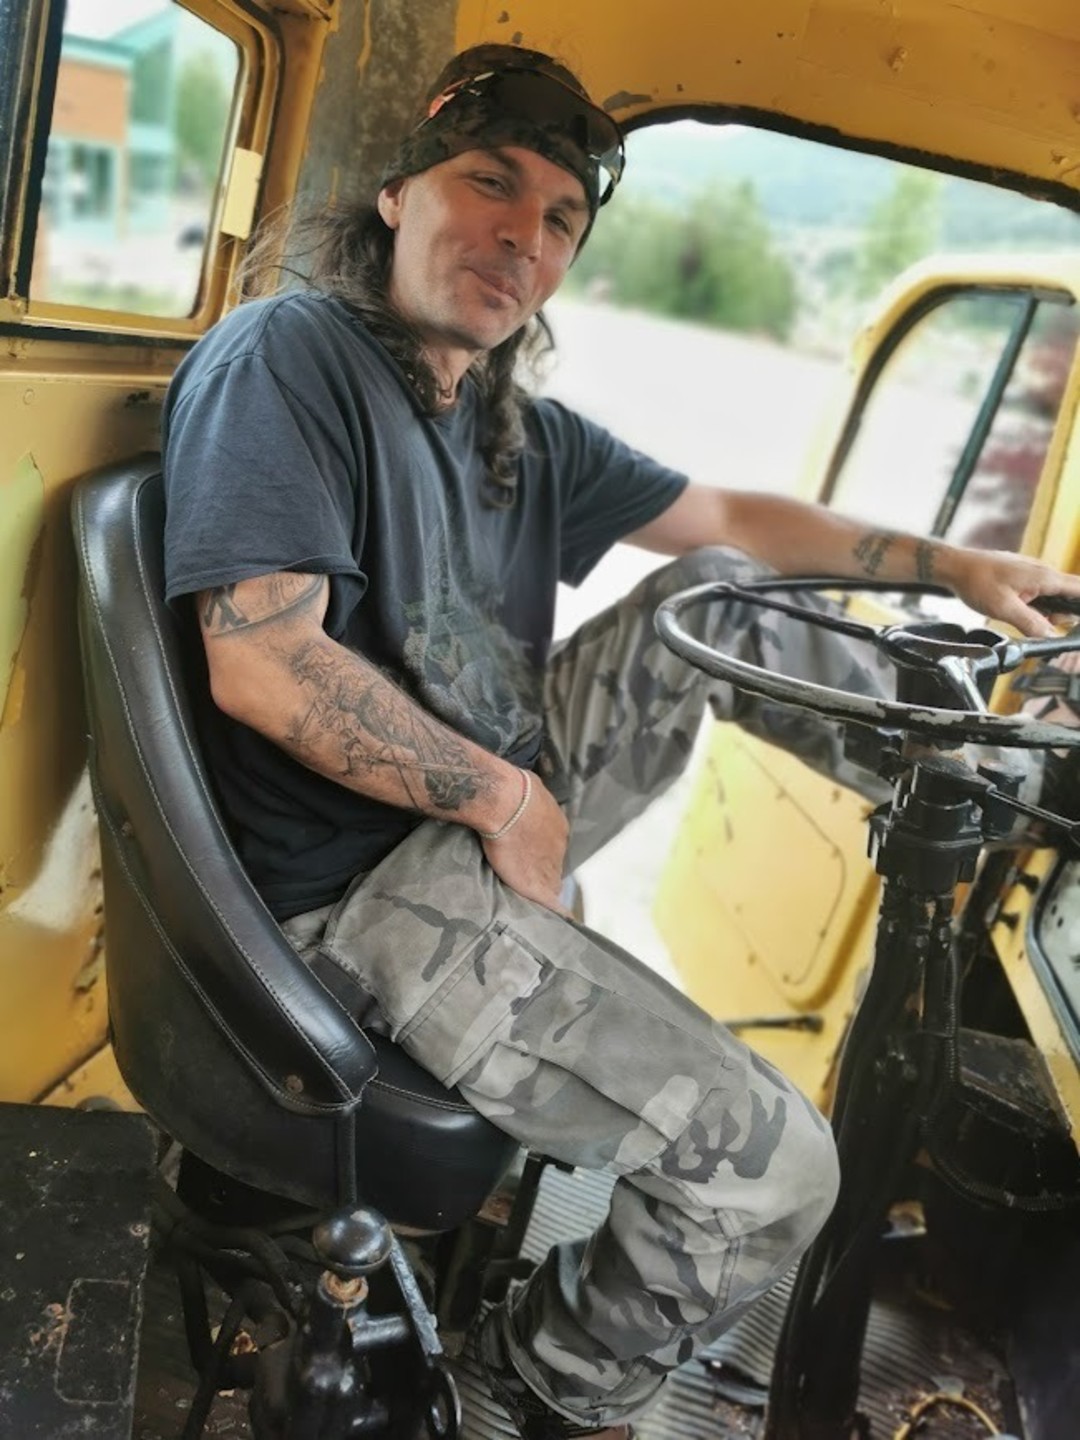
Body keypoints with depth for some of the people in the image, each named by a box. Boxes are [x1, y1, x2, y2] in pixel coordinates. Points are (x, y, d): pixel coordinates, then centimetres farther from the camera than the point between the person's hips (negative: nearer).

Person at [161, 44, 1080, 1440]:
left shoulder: (521, 432, 10)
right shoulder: (284, 356, -12)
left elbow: (731, 520, 19)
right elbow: (262, 663, -23)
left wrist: (960, 566, 16)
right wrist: (503, 795, -16)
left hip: (502, 806, 9)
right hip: (366, 889, -8)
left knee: (720, 598, 11)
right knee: (773, 1167, -13)